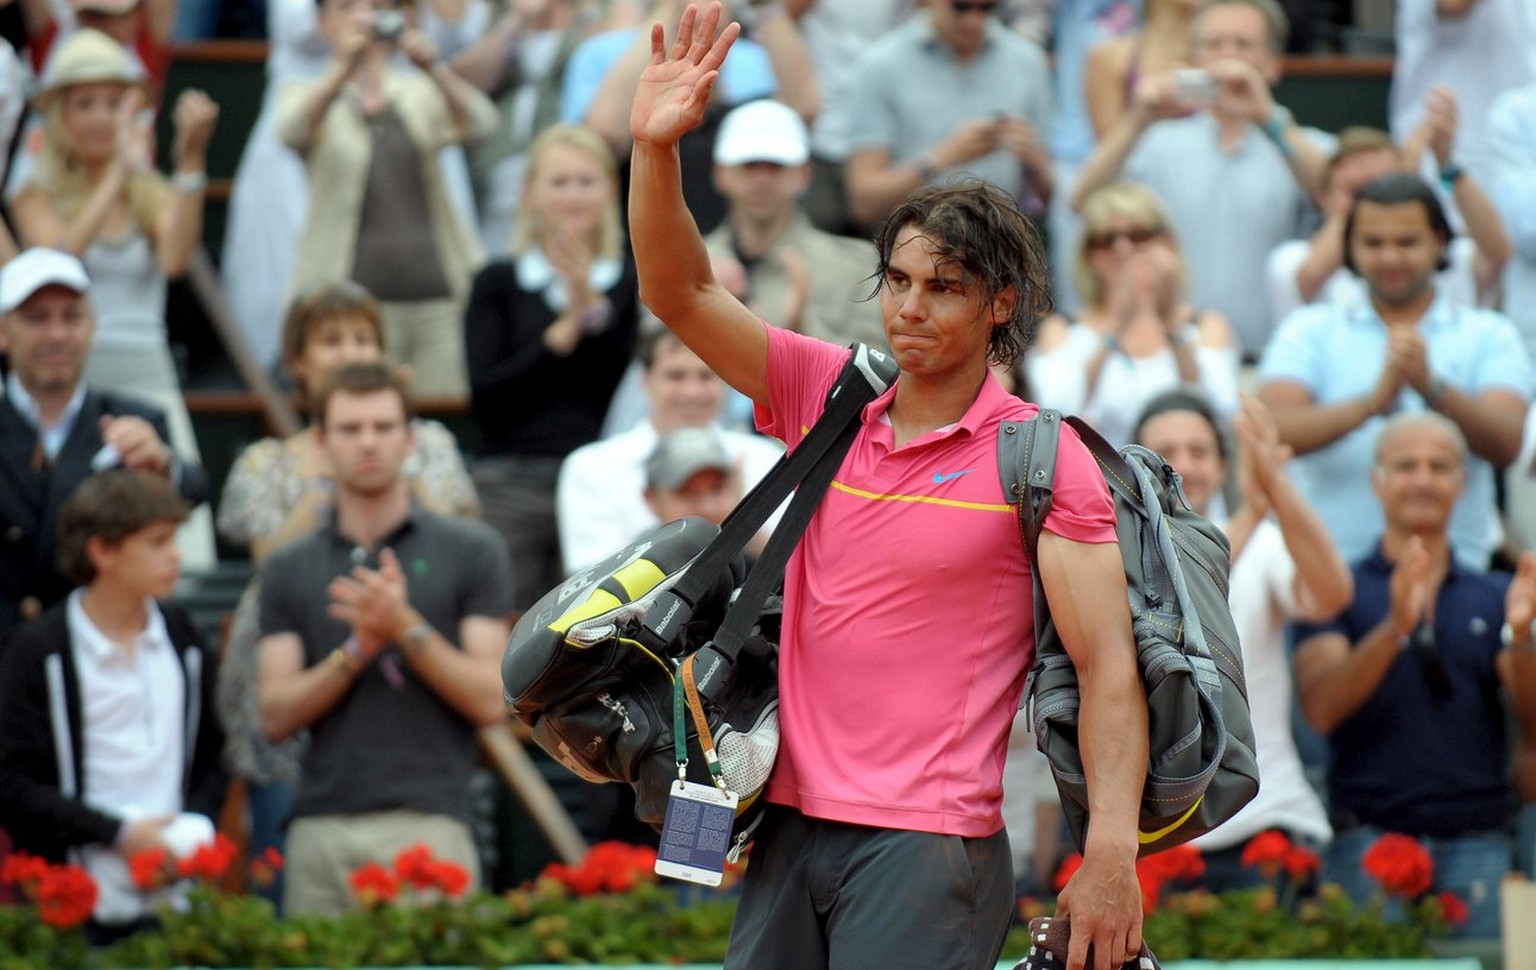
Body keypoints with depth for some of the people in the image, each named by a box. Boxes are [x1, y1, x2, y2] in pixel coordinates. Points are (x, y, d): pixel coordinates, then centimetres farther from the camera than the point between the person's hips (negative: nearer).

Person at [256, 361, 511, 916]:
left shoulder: (470, 552, 8)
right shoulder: (289, 569, 15)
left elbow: (491, 700, 2)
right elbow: (276, 715, 7)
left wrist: (406, 628, -10)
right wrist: (356, 650, -8)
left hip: (427, 822, -2)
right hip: (322, 826, 2)